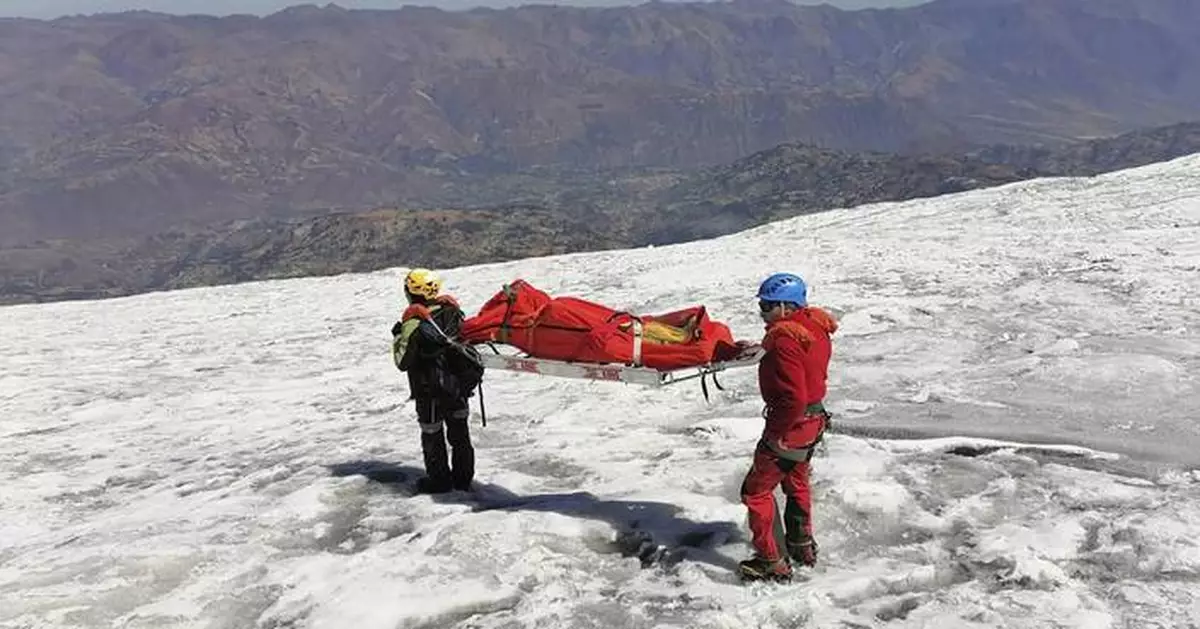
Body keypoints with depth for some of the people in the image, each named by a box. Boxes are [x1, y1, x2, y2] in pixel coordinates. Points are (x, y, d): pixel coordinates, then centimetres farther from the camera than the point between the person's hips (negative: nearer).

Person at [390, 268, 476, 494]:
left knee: (432, 435, 11)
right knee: (459, 431, 18)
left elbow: (403, 362, -14)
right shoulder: (452, 310, -5)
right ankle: (463, 477, 27)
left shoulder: (413, 322, -21)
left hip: (429, 391, -6)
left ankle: (439, 479, 22)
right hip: (457, 385, 6)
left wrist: (397, 337, -1)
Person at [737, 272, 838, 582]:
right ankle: (802, 546, 44)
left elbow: (793, 397, -31)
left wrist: (777, 431, -20)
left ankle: (774, 562, 9)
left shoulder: (785, 341, -27)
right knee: (796, 482, 28)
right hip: (814, 419, 10)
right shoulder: (815, 327, 1)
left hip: (792, 425, -10)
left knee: (756, 490, 3)